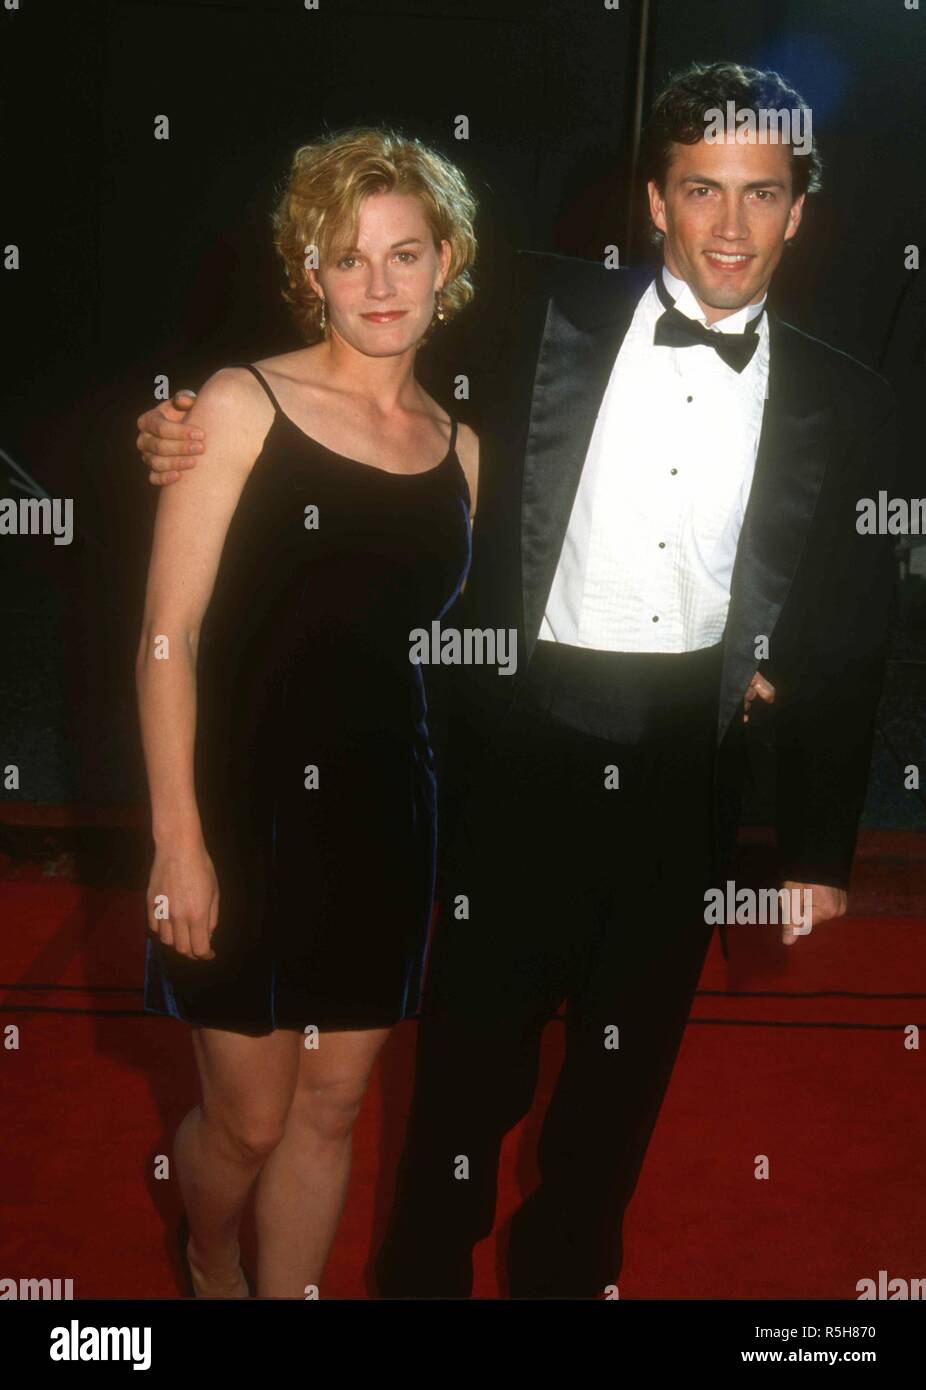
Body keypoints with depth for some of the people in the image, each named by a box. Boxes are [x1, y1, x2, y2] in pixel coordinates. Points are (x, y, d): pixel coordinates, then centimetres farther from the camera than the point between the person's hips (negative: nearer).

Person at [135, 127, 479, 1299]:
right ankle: (208, 1270, 41)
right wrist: (178, 838, -14)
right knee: (247, 1117, 8)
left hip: (384, 809, 4)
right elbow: (169, 634, -10)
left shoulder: (457, 446, 9)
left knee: (331, 1109, 13)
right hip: (252, 803, -4)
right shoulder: (244, 404, -6)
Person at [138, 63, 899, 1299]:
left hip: (686, 769, 2)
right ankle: (422, 1269, 35)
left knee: (627, 1062, 18)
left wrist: (819, 850, 6)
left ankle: (568, 1269, 43)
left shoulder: (847, 404, 2)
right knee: (474, 1043, 10)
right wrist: (201, 425, -14)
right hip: (525, 743, -1)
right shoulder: (549, 314, -1)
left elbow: (847, 641, 5)